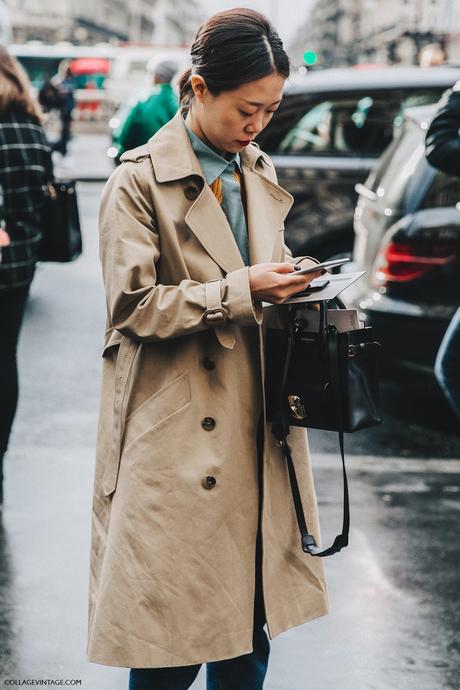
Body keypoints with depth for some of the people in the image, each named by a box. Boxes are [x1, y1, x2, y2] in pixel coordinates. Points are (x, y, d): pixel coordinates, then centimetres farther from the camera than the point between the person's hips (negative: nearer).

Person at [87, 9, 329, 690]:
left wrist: (289, 281, 2)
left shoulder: (261, 174, 12)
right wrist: (240, 291, -20)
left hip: (255, 428, 7)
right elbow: (132, 305, -13)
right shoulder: (140, 181, -9)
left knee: (250, 631, 12)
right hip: (177, 433, -6)